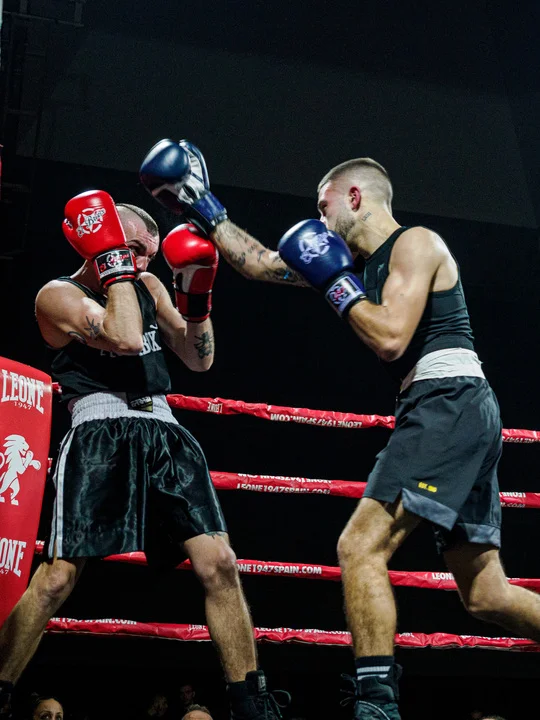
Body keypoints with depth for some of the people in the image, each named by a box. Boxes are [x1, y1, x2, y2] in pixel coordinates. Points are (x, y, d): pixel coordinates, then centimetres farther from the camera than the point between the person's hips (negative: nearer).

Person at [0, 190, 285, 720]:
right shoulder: (58, 294, 2)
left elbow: (199, 359, 21)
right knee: (56, 577, -11)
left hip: (164, 433, 5)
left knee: (218, 563, -7)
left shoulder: (148, 286, 21)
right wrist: (114, 261, -5)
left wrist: (196, 295, 8)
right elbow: (126, 338, -15)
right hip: (99, 434, -5)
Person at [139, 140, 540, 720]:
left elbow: (391, 339, -17)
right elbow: (260, 263, 26)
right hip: (449, 416, 9)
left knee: (360, 547, -16)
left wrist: (334, 282, -6)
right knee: (486, 595, 7)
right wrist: (204, 211, 28)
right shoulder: (361, 264, 22)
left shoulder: (415, 243, -3)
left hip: (450, 402, -9)